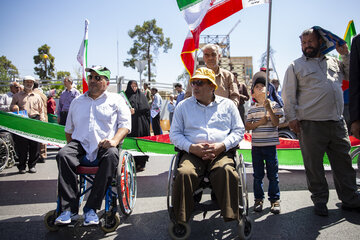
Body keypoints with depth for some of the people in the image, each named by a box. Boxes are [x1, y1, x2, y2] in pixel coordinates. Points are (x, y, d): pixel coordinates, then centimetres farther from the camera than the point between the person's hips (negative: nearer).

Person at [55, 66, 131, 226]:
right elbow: (69, 129, 27)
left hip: (104, 147, -2)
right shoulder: (77, 102, 23)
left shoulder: (116, 100, 13)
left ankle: (91, 208, -28)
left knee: (111, 156, -35)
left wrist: (114, 140, -15)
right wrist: (72, 146, 11)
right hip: (80, 146, 3)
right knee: (63, 154, -28)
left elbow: (125, 124, 3)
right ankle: (69, 209, -26)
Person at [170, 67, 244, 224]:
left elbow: (239, 131, 13)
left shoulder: (228, 104, 17)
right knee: (184, 173, -32)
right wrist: (192, 147, -7)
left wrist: (222, 146, -7)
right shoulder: (183, 106, 17)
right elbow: (174, 134, 13)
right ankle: (180, 222, -19)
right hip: (192, 153, 1)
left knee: (227, 172, -35)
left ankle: (232, 219, -23)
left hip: (221, 153, 0)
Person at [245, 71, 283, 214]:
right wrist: (259, 123, -12)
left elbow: (276, 123, -9)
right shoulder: (252, 109, 8)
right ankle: (258, 199, 20)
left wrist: (269, 109, -17)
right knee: (258, 174, 9)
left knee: (272, 174, 4)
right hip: (256, 145, 2)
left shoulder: (274, 105, 2)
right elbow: (247, 126, 2)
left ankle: (274, 199, 16)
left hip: (270, 144, -2)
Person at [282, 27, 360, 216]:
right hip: (311, 124, -4)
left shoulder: (333, 62, 18)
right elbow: (289, 95, 1)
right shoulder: (295, 66, 6)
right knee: (314, 165, 2)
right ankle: (320, 200, 17)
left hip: (337, 122, 4)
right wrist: (292, 117, -8)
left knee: (344, 161, 10)